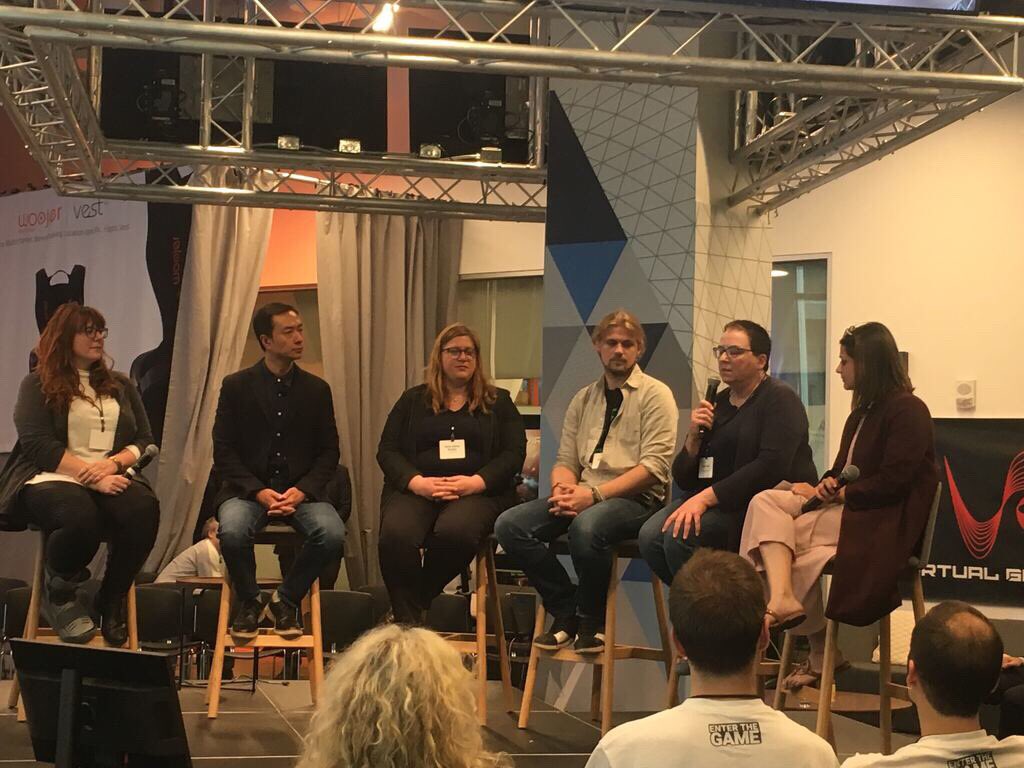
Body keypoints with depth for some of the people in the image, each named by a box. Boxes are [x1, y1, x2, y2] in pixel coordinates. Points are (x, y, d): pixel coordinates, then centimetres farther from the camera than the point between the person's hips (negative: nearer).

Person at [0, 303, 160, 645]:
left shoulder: (120, 385, 21)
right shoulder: (38, 385, 7)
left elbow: (145, 440, 15)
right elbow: (38, 445, -6)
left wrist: (114, 463, -8)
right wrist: (90, 476, -17)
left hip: (112, 479, 4)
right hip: (53, 479, -4)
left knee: (144, 509, -32)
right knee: (81, 517, -39)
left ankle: (110, 602, -12)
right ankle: (58, 594, -6)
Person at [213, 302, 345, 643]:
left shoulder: (316, 389, 9)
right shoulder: (236, 386, 3)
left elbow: (329, 452, 8)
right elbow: (223, 451, 0)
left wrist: (302, 491, -10)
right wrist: (259, 492, -14)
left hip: (301, 490, 2)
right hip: (248, 489, -2)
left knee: (332, 534, -28)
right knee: (232, 532, -34)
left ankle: (286, 600, -2)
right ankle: (249, 603, -4)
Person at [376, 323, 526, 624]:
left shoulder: (498, 402, 18)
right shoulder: (414, 400, 20)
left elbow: (514, 453, 7)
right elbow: (387, 450, 11)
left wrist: (475, 482, -11)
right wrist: (417, 482, -9)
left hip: (477, 492, -1)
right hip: (416, 489, 1)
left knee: (455, 531, -37)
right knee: (396, 534, -34)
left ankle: (416, 602, -16)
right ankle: (408, 622, -27)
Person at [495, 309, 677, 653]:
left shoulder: (655, 395, 1)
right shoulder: (584, 399, 19)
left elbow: (654, 466, -10)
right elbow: (565, 460, 17)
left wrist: (595, 494, -18)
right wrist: (562, 488, -9)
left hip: (635, 497, -6)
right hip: (583, 496, 6)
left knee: (586, 526, -39)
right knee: (509, 524, -17)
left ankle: (591, 620, -12)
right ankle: (566, 612, -5)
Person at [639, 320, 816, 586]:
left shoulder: (780, 399, -3)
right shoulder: (717, 403, 17)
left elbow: (772, 466, -20)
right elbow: (683, 479, 16)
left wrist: (706, 497, -23)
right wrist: (694, 437, -5)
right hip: (716, 502, 7)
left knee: (680, 536, -28)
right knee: (650, 535, -20)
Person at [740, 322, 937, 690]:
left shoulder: (908, 411, -8)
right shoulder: (863, 412, 21)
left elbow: (894, 480, -17)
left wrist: (841, 494, -11)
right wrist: (826, 486, 0)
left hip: (886, 521, -9)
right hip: (847, 508, 9)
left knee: (786, 532, -24)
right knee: (766, 501, -12)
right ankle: (782, 598, -36)